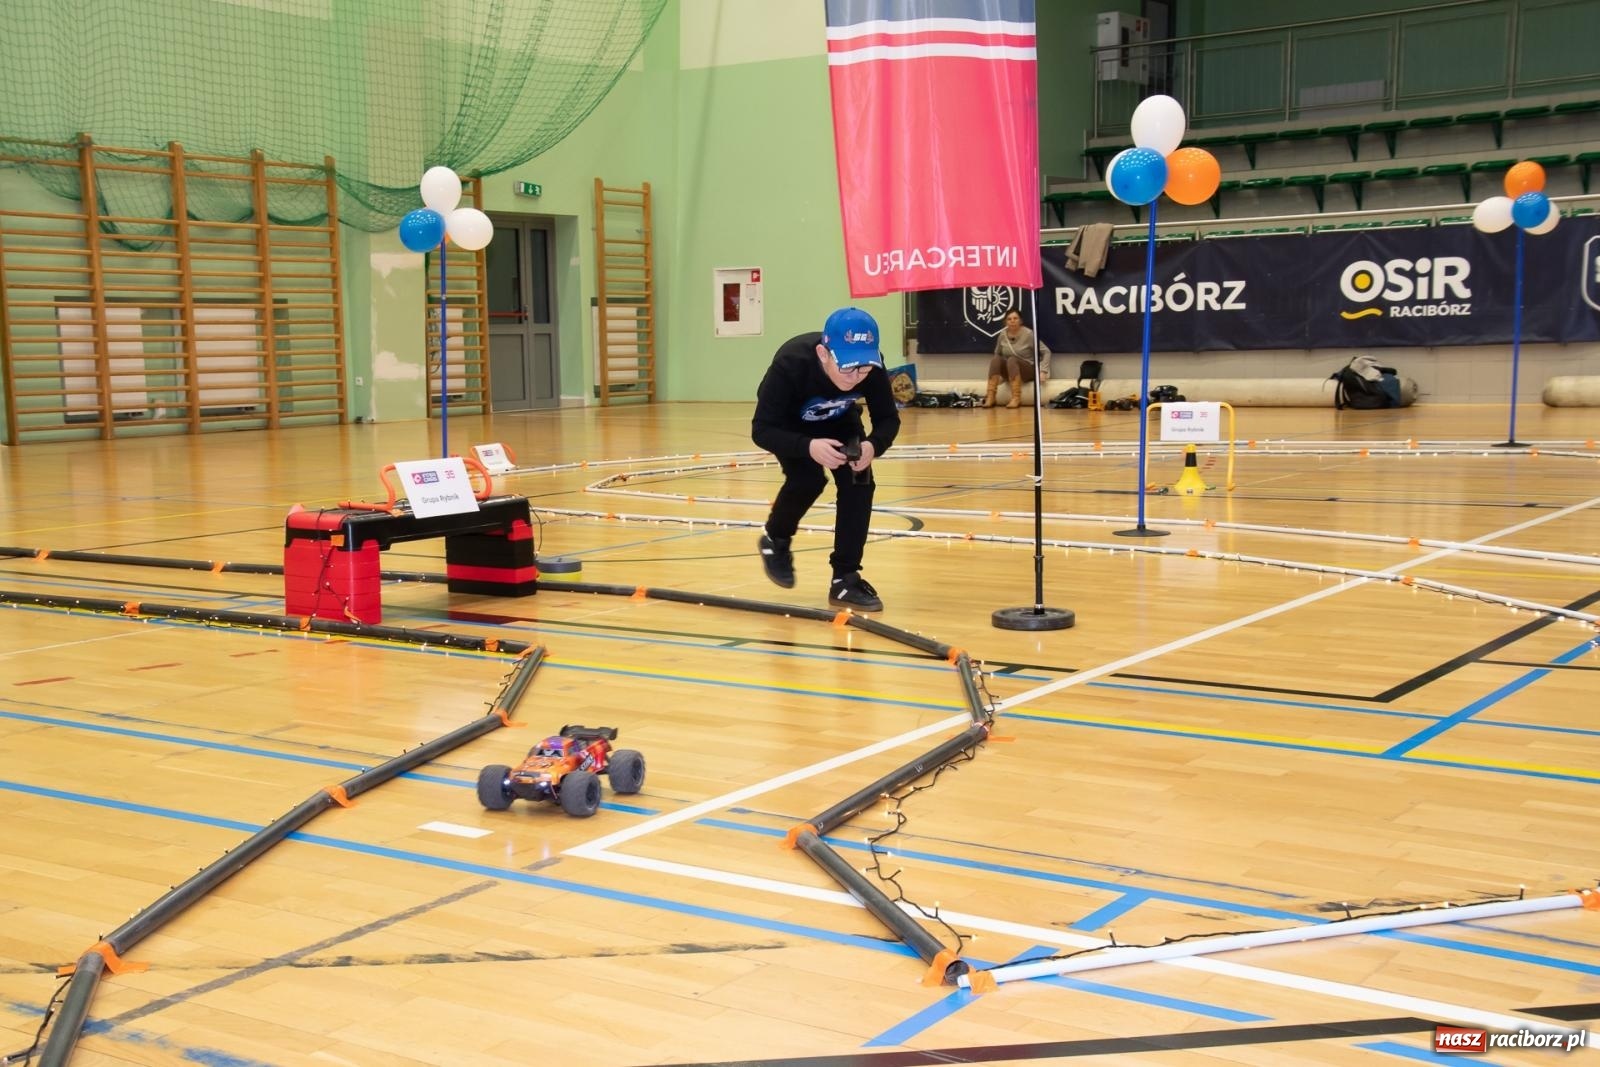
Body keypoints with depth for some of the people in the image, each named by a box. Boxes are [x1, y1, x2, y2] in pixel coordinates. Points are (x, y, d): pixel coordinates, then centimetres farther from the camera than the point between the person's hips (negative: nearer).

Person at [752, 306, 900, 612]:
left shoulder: (872, 366, -32)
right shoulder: (790, 363, -41)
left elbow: (888, 419, -19)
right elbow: (762, 430, -36)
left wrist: (873, 445, -43)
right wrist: (808, 446, -53)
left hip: (838, 421, 3)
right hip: (789, 423, -3)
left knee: (858, 481, -17)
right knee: (807, 479, -25)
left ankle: (845, 579, -8)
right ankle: (775, 540, 7)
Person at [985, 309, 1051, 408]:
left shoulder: (1028, 334, -15)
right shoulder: (1002, 335, -2)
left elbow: (1046, 352, -13)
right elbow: (997, 354, 15)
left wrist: (1043, 371, -24)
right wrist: (996, 373, 4)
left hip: (1028, 371, -4)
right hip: (1010, 373, 4)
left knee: (1012, 360, -34)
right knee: (996, 359, -26)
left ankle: (1016, 398, -41)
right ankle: (990, 397, -35)